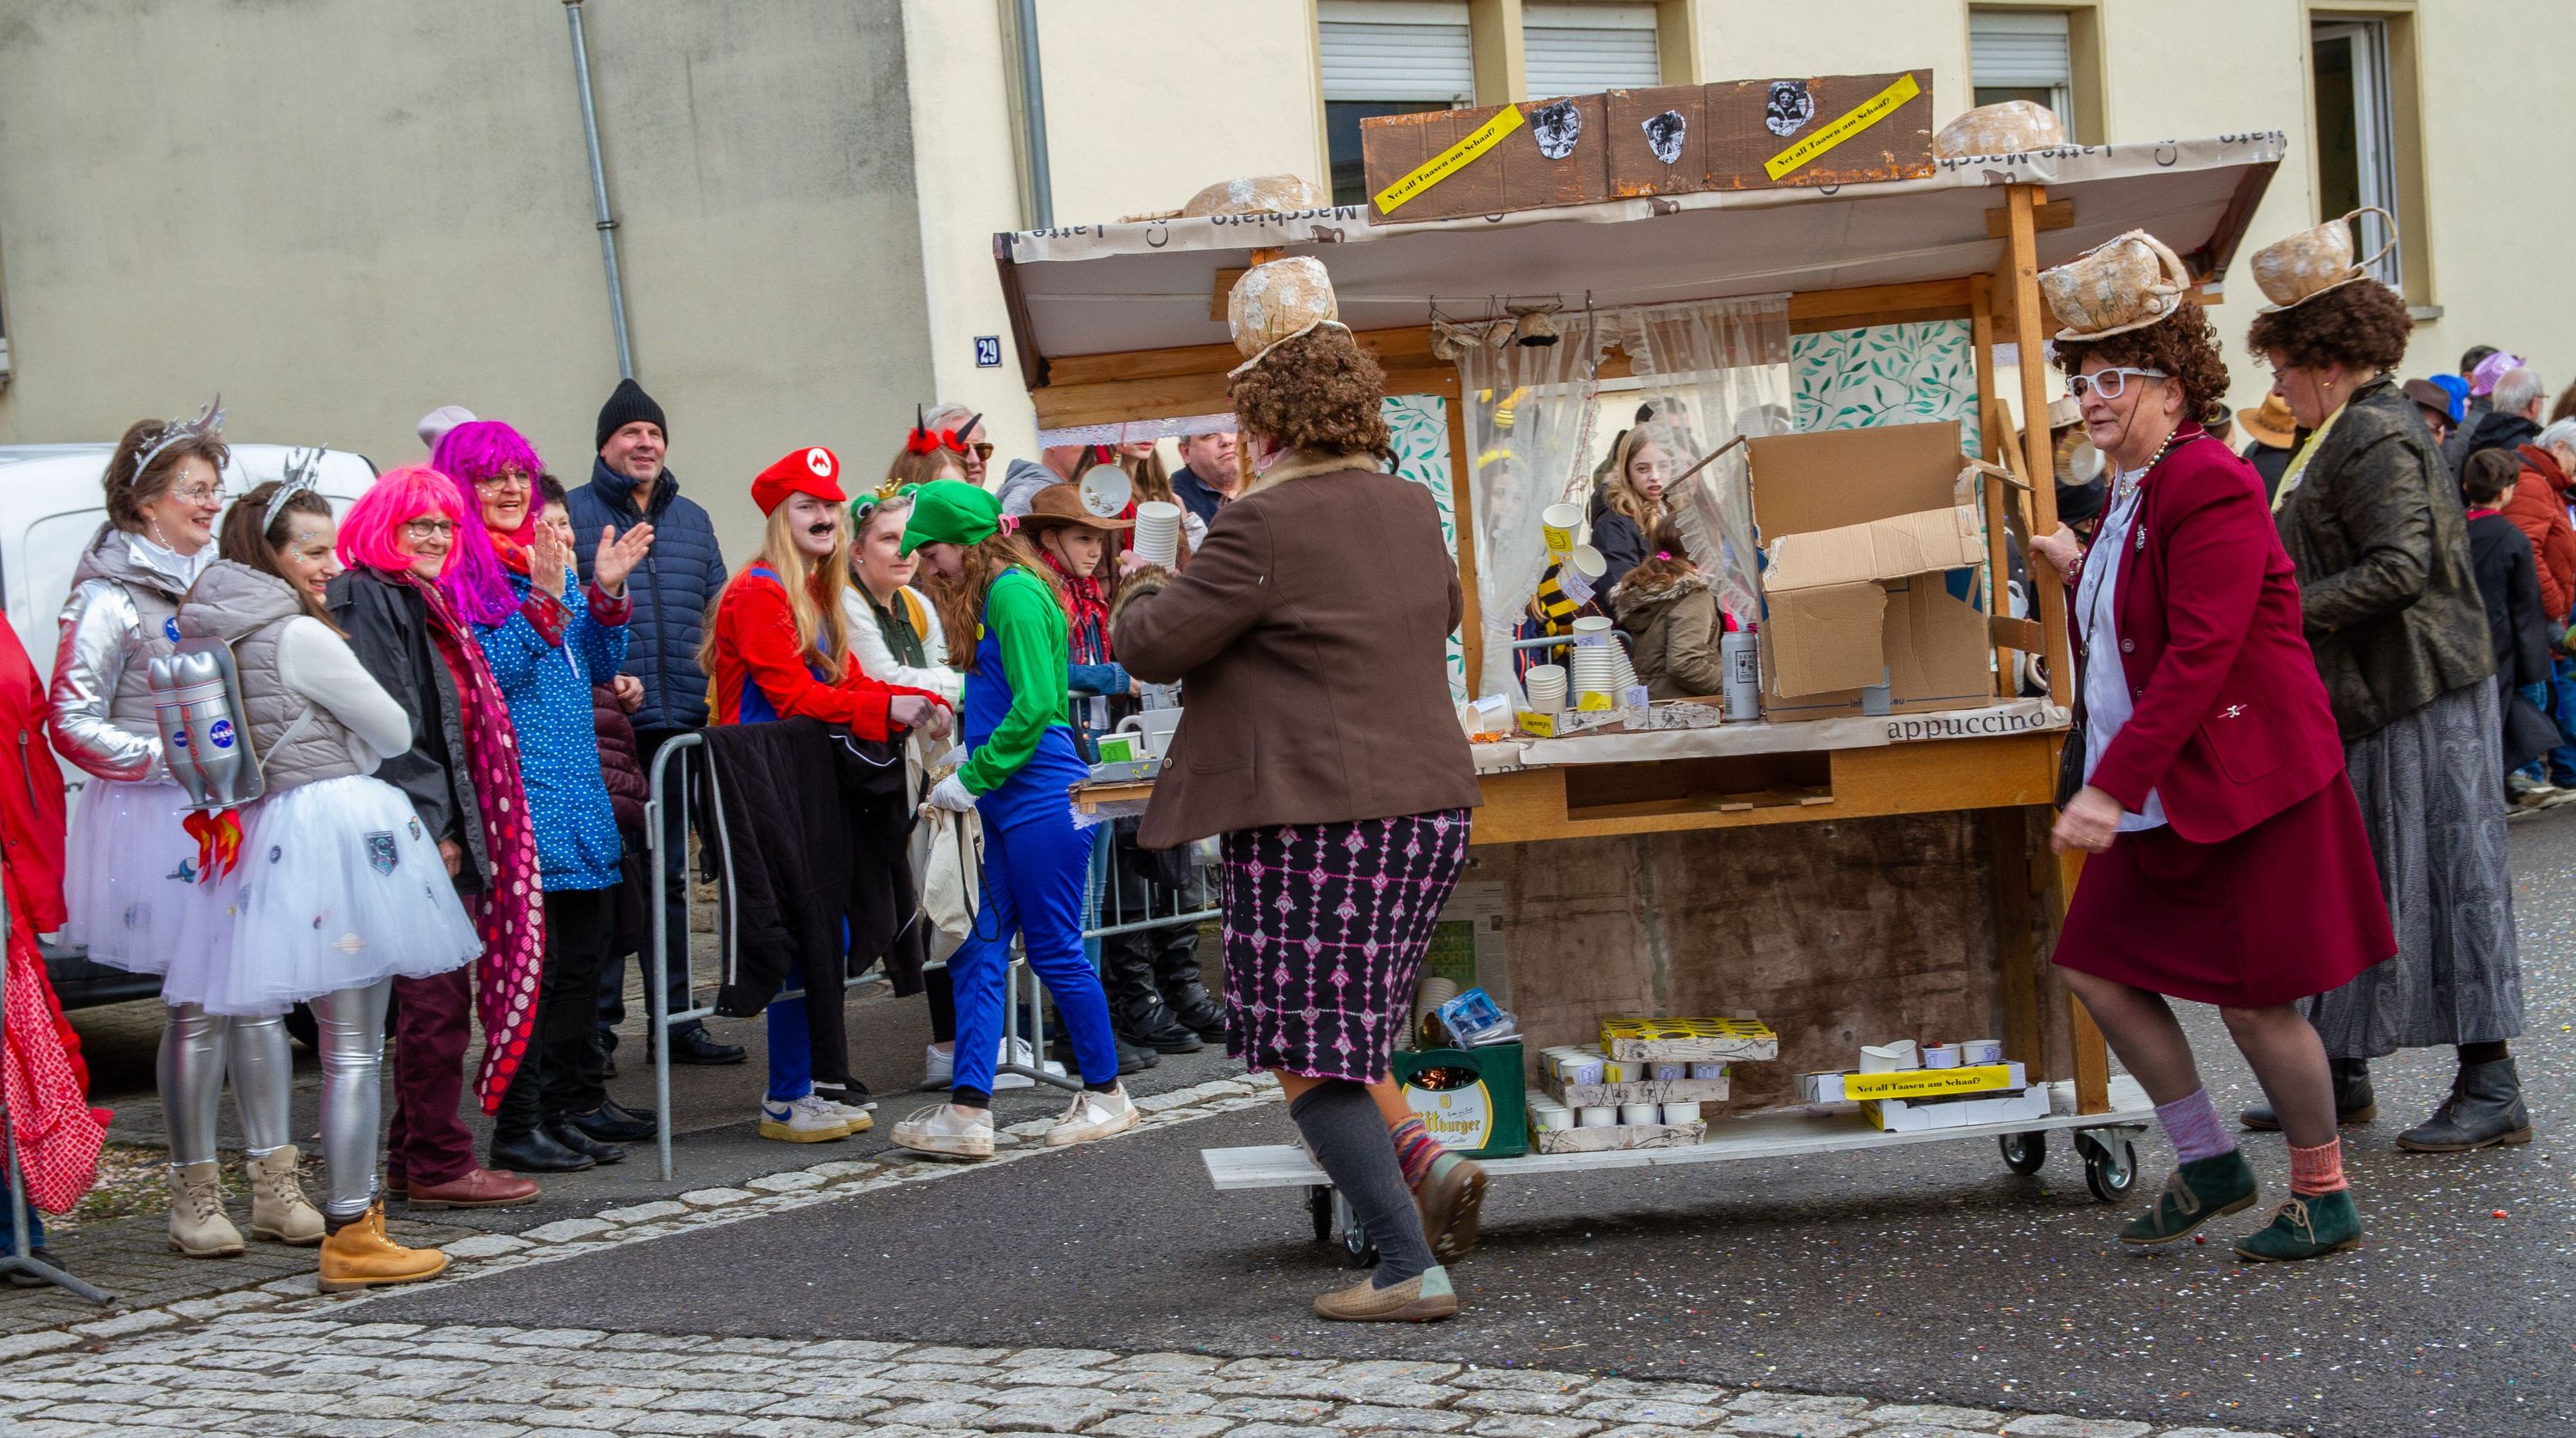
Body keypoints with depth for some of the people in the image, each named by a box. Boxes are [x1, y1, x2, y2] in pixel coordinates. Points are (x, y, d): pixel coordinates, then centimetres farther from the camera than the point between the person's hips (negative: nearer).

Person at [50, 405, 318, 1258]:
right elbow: (70, 724, -11)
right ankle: (194, 1198, 5)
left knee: (261, 997, 5)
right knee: (198, 1007, -5)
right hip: (164, 826, -6)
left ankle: (275, 1188, 10)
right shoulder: (110, 601, -6)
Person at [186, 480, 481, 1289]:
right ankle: (351, 1238, -4)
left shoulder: (222, 633, 11)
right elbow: (395, 733, -2)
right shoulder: (302, 637, -13)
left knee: (343, 1041, 18)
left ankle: (354, 1206, 25)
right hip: (344, 824, -9)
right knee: (355, 1048, -5)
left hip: (276, 829, 9)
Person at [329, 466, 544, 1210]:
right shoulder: (365, 601, -10)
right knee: (436, 999, -7)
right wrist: (429, 829, -19)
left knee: (434, 1000, 12)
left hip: (447, 837, 10)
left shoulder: (424, 604, 21)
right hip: (417, 839, -10)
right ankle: (437, 1163, -2)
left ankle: (414, 1155, 19)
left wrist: (458, 830, 16)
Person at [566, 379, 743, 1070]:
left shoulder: (692, 520, 17)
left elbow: (719, 614, 20)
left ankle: (675, 1016, 17)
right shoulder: (569, 514, 1)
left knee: (672, 876, 11)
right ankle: (596, 1022, 4)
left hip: (680, 721, 5)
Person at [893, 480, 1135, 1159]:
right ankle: (968, 1110, 1)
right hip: (1001, 801, 10)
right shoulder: (987, 599, 16)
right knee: (976, 951, 3)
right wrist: (968, 772, 10)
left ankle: (1106, 1094, 14)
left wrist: (973, 778, -15)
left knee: (1054, 950, 0)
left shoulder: (1015, 594, -12)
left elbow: (1034, 706, -19)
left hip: (1039, 797, -10)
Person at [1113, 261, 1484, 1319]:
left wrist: (1143, 594, 13)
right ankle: (1421, 1159, 5)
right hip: (1427, 799, 8)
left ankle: (1410, 1269, -3)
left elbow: (1155, 647, -9)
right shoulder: (1410, 509, 9)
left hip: (1313, 819, -8)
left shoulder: (1261, 526, -14)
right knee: (1341, 1017, 24)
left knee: (1307, 1054, 0)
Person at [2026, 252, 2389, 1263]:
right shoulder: (2130, 495, 13)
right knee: (2099, 967, 7)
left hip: (2243, 785, -10)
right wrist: (2081, 577, 9)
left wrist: (2110, 787, -27)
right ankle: (2209, 1163, 21)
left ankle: (2324, 1198, 14)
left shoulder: (2209, 487, -17)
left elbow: (2198, 656, -24)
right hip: (2157, 795, 10)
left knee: (2254, 1000, -3)